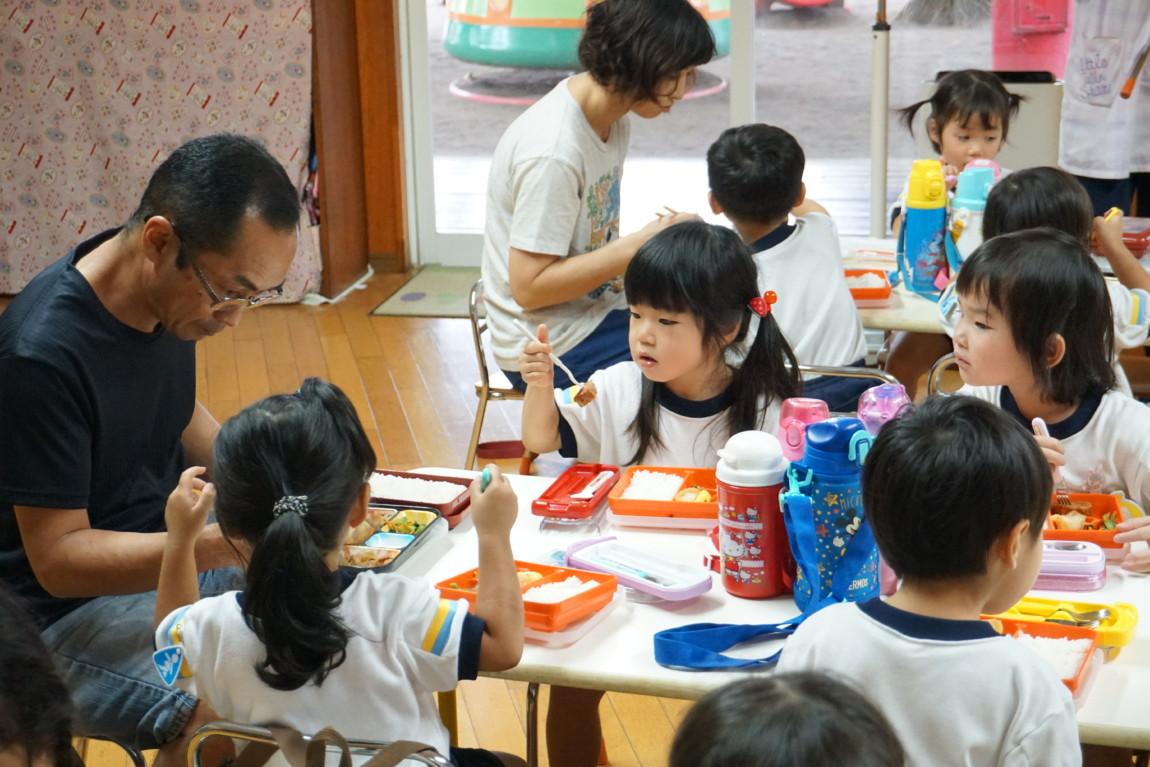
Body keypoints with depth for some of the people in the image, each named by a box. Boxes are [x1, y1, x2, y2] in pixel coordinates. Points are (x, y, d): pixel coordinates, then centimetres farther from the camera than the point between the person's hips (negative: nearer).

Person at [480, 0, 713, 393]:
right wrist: (639, 245, -22)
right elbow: (529, 287, -23)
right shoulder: (553, 150, -25)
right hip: (554, 347, -9)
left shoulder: (612, 116, 2)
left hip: (595, 308, 9)